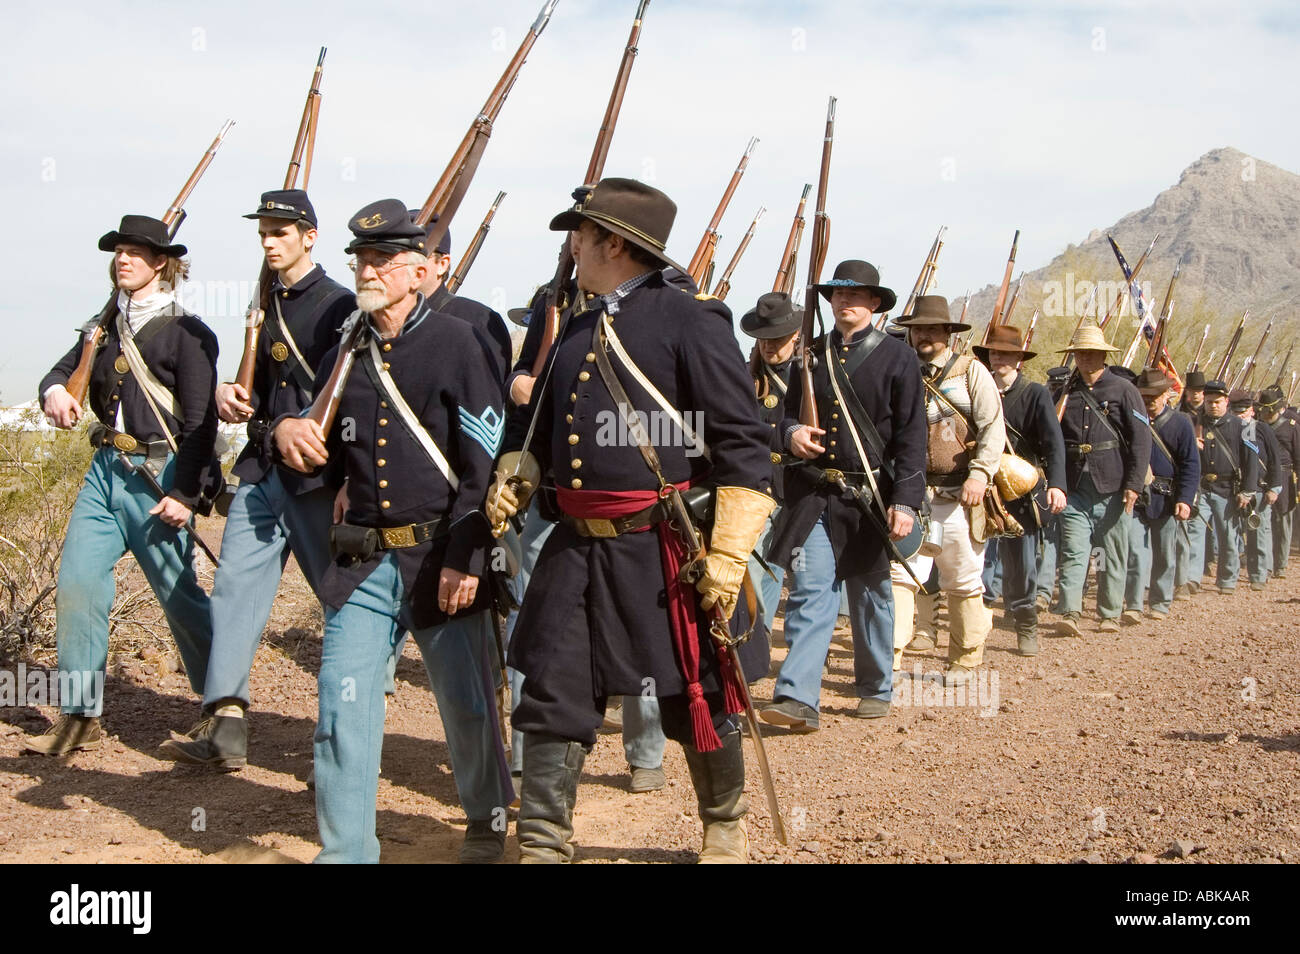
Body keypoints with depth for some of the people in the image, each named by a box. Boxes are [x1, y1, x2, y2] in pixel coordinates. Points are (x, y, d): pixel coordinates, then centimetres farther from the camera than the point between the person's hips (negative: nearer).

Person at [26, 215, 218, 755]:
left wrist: (185, 493, -15)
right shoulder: (105, 328, 14)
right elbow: (62, 370, 19)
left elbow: (201, 421, -10)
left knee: (178, 592, 1)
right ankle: (80, 717, 5)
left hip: (157, 475, -6)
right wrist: (54, 391, -6)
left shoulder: (185, 331, -6)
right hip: (105, 468, 6)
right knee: (76, 583, -2)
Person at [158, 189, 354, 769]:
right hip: (263, 470, 7)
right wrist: (232, 396, 4)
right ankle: (225, 726, -1)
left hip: (316, 476, -7)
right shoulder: (269, 309, 15)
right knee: (234, 585, -1)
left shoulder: (339, 306, -7)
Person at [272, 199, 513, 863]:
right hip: (362, 561, 4)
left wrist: (465, 559, -15)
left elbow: (485, 461, -9)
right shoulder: (345, 354, 11)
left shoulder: (456, 342, -4)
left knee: (467, 704, 9)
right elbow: (322, 454, 19)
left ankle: (488, 820, 33)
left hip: (438, 555, -4)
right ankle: (345, 849, 11)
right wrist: (285, 430, -5)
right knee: (342, 706, -1)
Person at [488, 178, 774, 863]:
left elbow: (743, 450, -11)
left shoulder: (692, 323, -9)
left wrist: (728, 557, -16)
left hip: (667, 553, -6)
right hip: (576, 550, 6)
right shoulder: (576, 329, 14)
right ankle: (541, 847, 15)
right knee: (551, 700, 4)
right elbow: (539, 426, 28)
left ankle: (726, 828, 32)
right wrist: (513, 481, 8)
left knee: (697, 703, 8)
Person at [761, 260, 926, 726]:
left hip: (869, 495, -2)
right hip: (813, 494, 2)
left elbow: (911, 436, -4)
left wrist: (906, 500, -13)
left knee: (871, 596, 11)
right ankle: (798, 699, -12)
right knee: (809, 591, -8)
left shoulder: (897, 356, 0)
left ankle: (876, 689, 28)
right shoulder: (811, 354, 10)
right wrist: (792, 432, -6)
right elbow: (789, 411, 20)